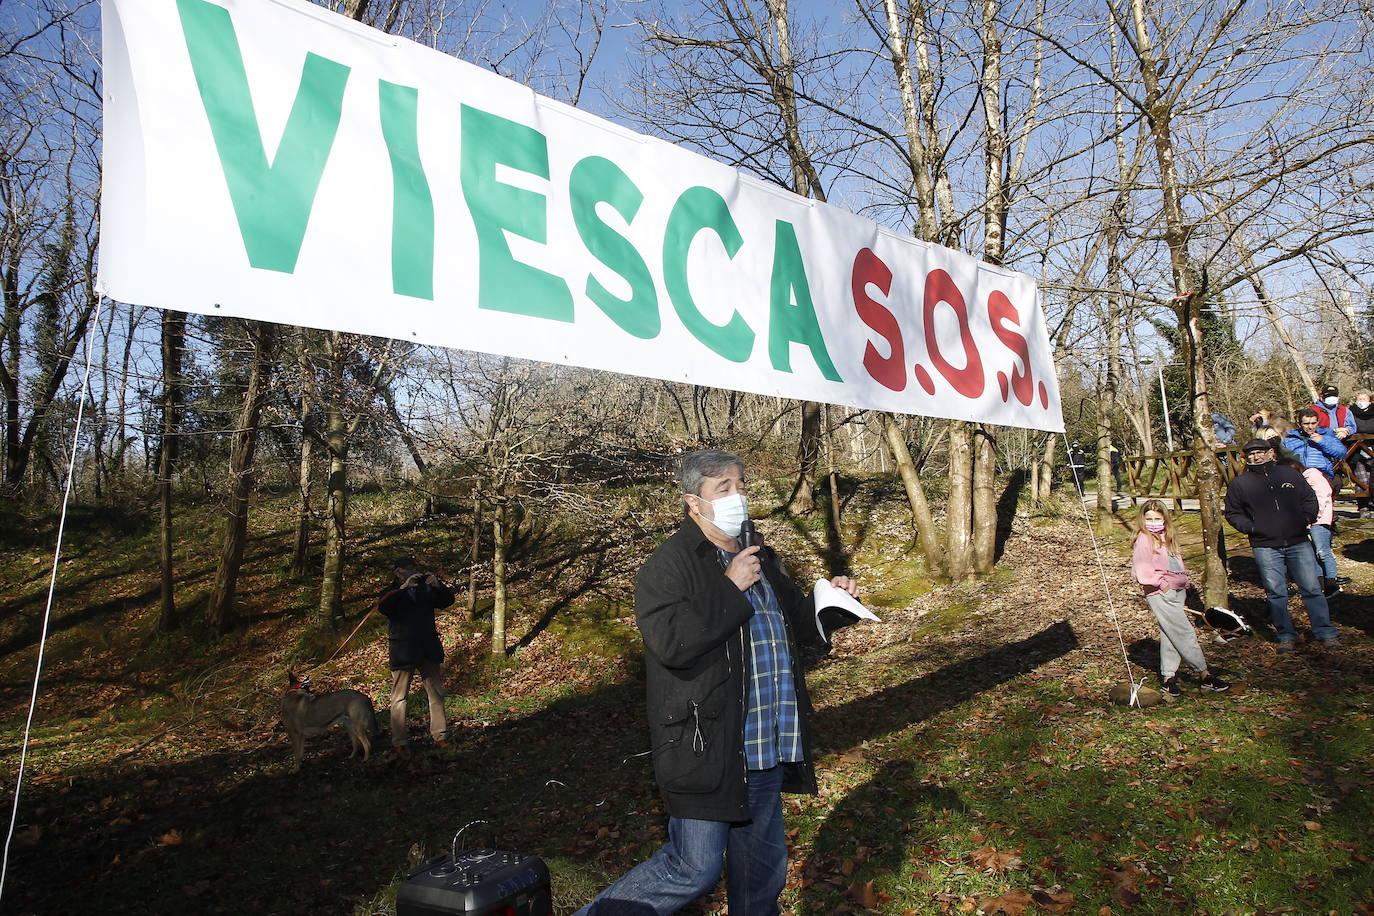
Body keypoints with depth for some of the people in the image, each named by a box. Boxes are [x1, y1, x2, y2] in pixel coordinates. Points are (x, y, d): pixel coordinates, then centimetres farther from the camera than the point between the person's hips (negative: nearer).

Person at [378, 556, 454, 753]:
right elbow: (383, 607, -21)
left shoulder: (425, 588, 10)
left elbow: (447, 600, 3)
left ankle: (440, 737, 14)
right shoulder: (391, 592, 0)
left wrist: (437, 585, -16)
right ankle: (399, 742, 9)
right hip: (402, 650, -3)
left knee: (436, 694, 6)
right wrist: (403, 587, -32)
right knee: (399, 697, 1)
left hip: (428, 648, 3)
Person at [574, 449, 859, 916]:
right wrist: (731, 588, -22)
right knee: (694, 870, -1)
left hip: (767, 752, 8)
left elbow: (803, 626, 24)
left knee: (763, 869, 20)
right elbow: (670, 641, -28)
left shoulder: (761, 559, 13)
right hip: (708, 751, -8)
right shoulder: (669, 564, -13)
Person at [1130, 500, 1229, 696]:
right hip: (1160, 595, -8)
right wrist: (1162, 583, -18)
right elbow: (1142, 571, -16)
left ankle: (1168, 677, 16)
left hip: (1176, 592, 8)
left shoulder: (1166, 538, 15)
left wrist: (1183, 583, 13)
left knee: (1169, 636, 11)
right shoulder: (1144, 540, -11)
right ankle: (1206, 676, 0)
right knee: (1185, 634, -6)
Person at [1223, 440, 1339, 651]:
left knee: (1312, 589, 5)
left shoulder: (1290, 474, 8)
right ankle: (1286, 636, 13)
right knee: (1276, 593, 2)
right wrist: (1249, 527, -7)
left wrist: (1308, 518, 2)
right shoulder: (1239, 483, 3)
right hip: (1266, 548, -1)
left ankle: (1325, 633, 16)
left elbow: (1310, 499, 18)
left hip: (1299, 543, 2)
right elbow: (1232, 513, 9)